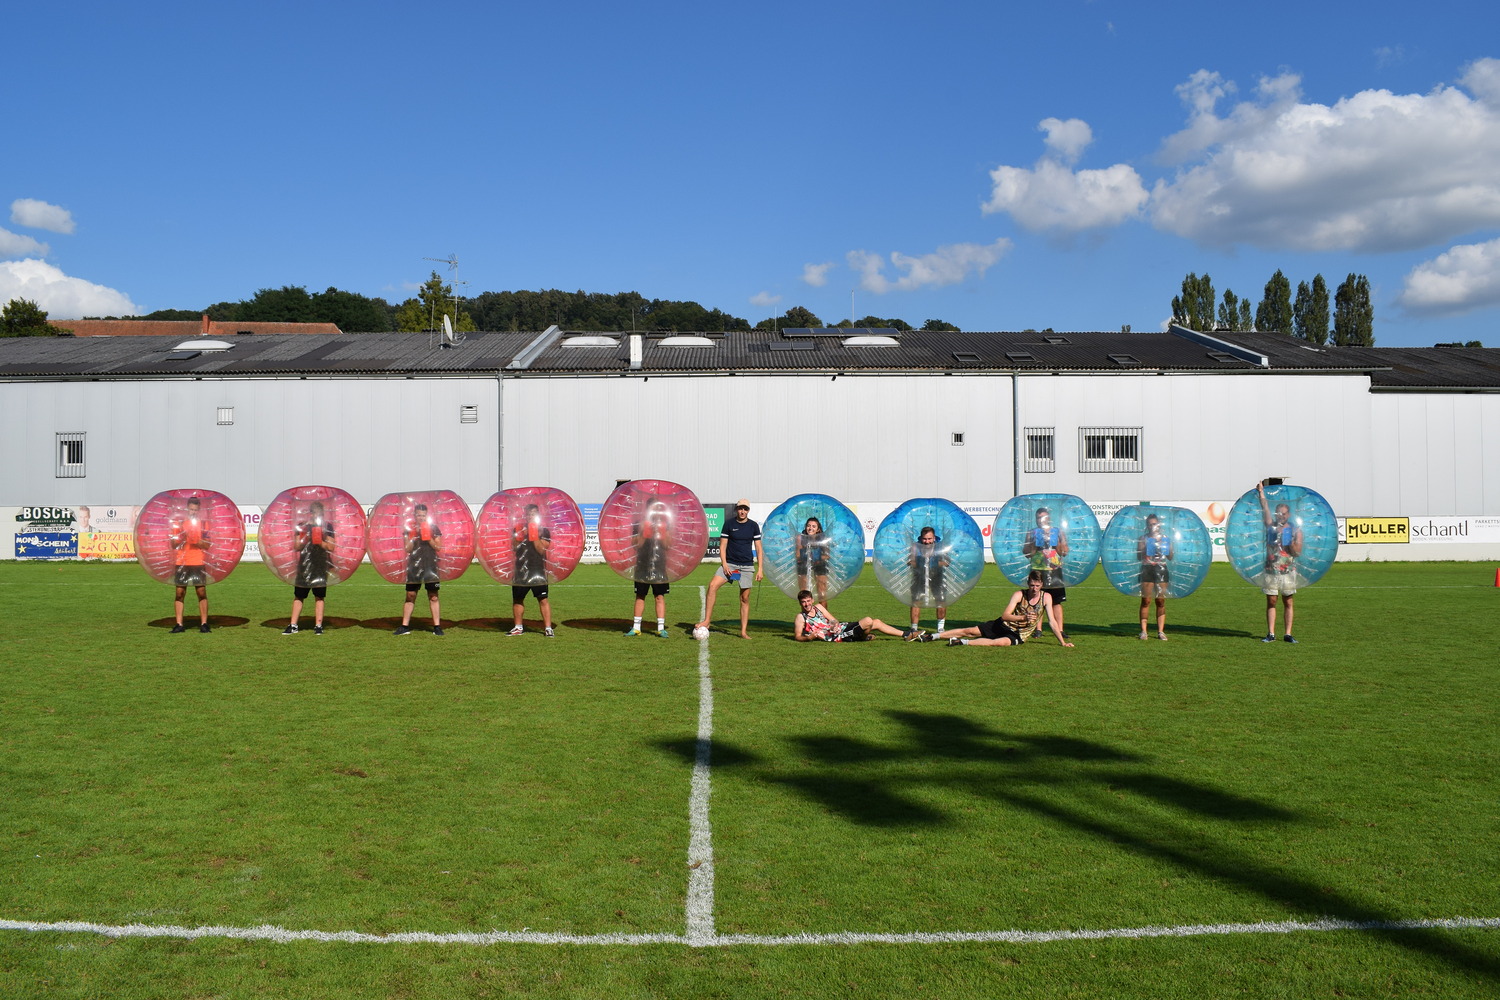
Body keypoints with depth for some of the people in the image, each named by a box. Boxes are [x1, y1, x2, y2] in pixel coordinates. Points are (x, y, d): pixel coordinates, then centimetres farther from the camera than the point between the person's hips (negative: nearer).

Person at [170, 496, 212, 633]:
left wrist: (197, 541, -14)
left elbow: (208, 545, 3)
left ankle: (204, 623, 0)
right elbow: (173, 545, 9)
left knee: (202, 592, -4)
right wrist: (180, 538, -11)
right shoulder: (179, 523, 9)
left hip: (199, 563, -1)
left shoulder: (203, 524, 7)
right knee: (179, 592, -2)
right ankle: (179, 624, 1)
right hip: (181, 563, 1)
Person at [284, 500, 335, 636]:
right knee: (298, 596, 3)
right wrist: (303, 540, -14)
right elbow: (297, 547, 6)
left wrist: (321, 542, -16)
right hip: (304, 565, 1)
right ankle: (293, 626, 8)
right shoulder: (302, 526, 8)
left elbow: (331, 547, 1)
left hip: (320, 566, -1)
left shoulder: (327, 525, 4)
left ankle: (318, 625, 6)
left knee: (319, 596, 1)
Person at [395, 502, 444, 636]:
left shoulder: (433, 528, 3)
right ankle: (405, 626, 10)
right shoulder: (410, 528, 7)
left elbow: (438, 548, 0)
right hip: (414, 565, 2)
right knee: (410, 596, 4)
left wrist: (428, 538, -12)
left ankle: (437, 626, -1)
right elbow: (408, 549, 3)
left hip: (430, 565, -2)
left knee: (433, 597, -3)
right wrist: (413, 537, -11)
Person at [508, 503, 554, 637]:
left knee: (543, 600, -8)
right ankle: (518, 627, 23)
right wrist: (520, 534, -10)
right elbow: (513, 547, 3)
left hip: (538, 571, -4)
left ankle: (548, 628, -6)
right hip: (521, 570, 4)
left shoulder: (544, 530, 1)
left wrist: (534, 535, -17)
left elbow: (542, 549, -10)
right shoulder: (518, 528, 11)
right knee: (517, 599, 11)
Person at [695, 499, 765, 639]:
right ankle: (706, 621, -17)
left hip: (747, 566, 1)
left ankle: (744, 631, 11)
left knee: (745, 598, 2)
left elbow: (759, 548, 6)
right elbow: (722, 546, 2)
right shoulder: (729, 524, 1)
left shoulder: (753, 526, 4)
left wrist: (760, 569, 0)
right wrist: (724, 564, -11)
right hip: (730, 564, -1)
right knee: (712, 585, -21)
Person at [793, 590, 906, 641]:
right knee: (868, 621, -22)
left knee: (876, 622, 8)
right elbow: (797, 637, -10)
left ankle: (905, 634, 20)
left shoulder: (818, 607, 11)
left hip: (842, 627, 8)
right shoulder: (801, 617, -8)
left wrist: (835, 624, -11)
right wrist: (809, 637, -30)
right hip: (838, 637, -8)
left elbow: (833, 620, 13)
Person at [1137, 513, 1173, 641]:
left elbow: (1171, 557, 9)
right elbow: (1138, 557, -1)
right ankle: (1143, 630, -4)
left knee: (1161, 601, -1)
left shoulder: (1165, 538, 12)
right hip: (1147, 569, -2)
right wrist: (1145, 549, -16)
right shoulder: (1143, 539, 7)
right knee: (1146, 600, -5)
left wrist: (1163, 548, -6)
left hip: (1161, 569, 2)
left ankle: (1161, 631, 2)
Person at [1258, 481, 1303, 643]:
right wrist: (1261, 492, -3)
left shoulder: (1296, 530, 4)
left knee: (1288, 603, 2)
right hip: (1270, 570, 1)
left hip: (1288, 572, -1)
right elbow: (1265, 509, 3)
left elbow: (1298, 551, 0)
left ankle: (1288, 634, 5)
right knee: (1271, 602, 1)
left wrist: (1293, 545, -19)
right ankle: (1271, 634, 4)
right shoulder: (1271, 526, 9)